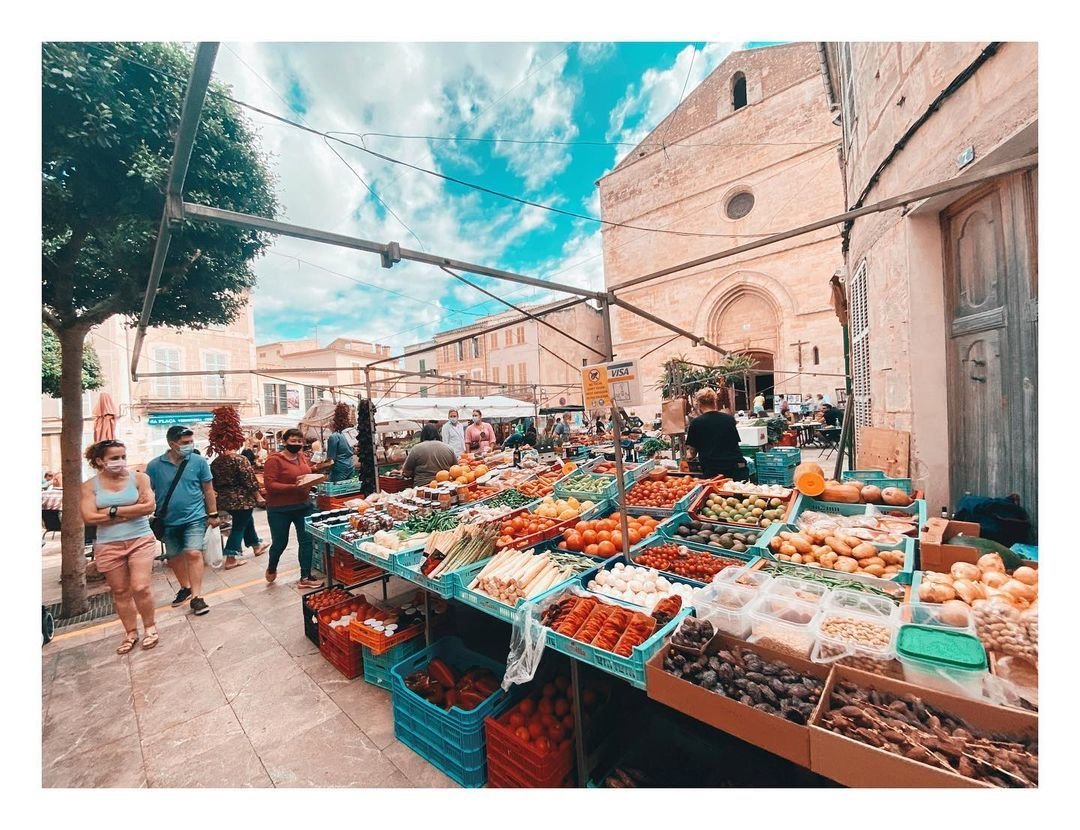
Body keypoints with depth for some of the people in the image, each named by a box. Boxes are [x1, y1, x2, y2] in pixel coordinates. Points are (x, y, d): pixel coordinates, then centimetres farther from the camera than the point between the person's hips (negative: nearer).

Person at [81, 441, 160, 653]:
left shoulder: (139, 478, -4)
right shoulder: (90, 486, -1)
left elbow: (149, 507, -13)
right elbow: (89, 517, -10)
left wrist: (113, 511, -12)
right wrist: (132, 510, -14)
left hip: (141, 540, -2)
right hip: (109, 546, 2)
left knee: (140, 588, -5)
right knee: (120, 592, 12)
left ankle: (150, 627, 18)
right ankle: (131, 632, 29)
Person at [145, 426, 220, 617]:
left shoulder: (199, 462, -8)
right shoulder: (155, 465, -6)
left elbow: (208, 490, -1)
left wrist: (213, 514, 0)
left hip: (195, 517, -3)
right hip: (168, 521, 3)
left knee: (193, 553, -12)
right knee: (174, 557, 16)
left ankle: (196, 596, -5)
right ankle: (186, 587, 37)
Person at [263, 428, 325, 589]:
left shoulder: (302, 457, 4)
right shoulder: (274, 460, -15)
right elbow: (270, 485, -21)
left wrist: (314, 480, -5)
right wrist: (294, 487, -29)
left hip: (303, 506, 5)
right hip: (280, 510, -5)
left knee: (306, 540, 4)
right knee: (280, 543, 13)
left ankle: (305, 578, 15)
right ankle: (271, 568, 45)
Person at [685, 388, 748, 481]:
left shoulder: (695, 423, -2)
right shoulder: (729, 419, 8)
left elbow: (693, 452, 6)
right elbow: (736, 442, 20)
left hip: (713, 471, -3)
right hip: (737, 468, 4)